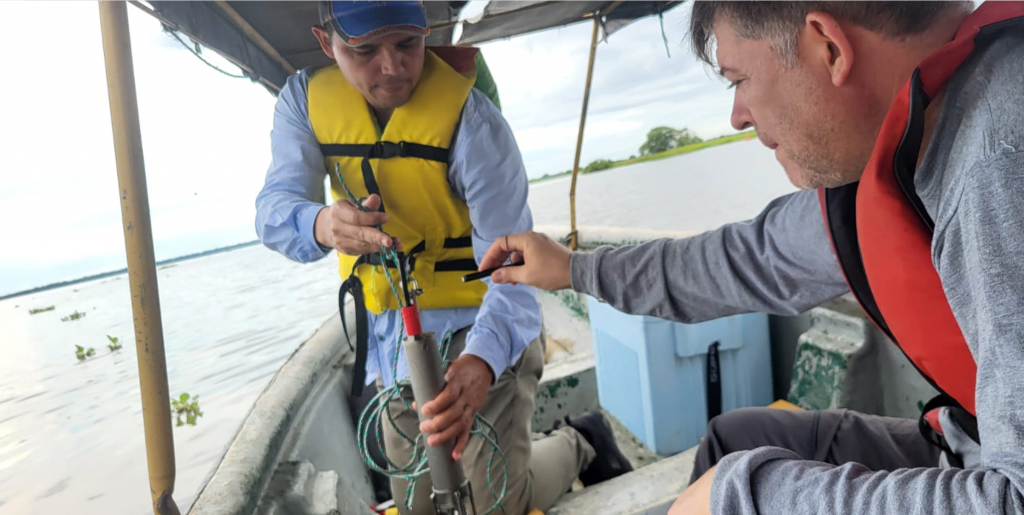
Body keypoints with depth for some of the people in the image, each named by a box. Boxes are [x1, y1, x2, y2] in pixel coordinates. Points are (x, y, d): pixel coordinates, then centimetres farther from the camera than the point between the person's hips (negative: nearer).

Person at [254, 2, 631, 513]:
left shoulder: (470, 118, -21)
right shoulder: (305, 99, -6)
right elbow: (274, 208, -16)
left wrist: (483, 361, -45)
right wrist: (321, 225, -41)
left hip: (476, 328, -5)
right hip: (389, 338, 5)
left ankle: (577, 443, 30)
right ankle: (528, 448, 45)